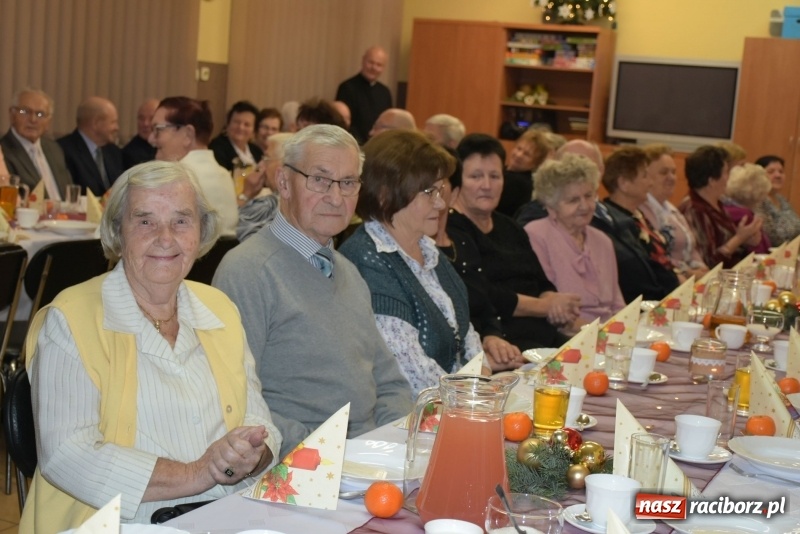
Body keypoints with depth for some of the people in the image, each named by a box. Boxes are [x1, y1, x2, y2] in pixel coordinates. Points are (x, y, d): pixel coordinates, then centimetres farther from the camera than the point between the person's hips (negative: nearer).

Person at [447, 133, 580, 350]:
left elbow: (543, 285, 17)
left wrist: (555, 303, -9)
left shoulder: (510, 229, 20)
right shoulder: (449, 230, -7)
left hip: (544, 335, 8)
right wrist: (546, 306, -6)